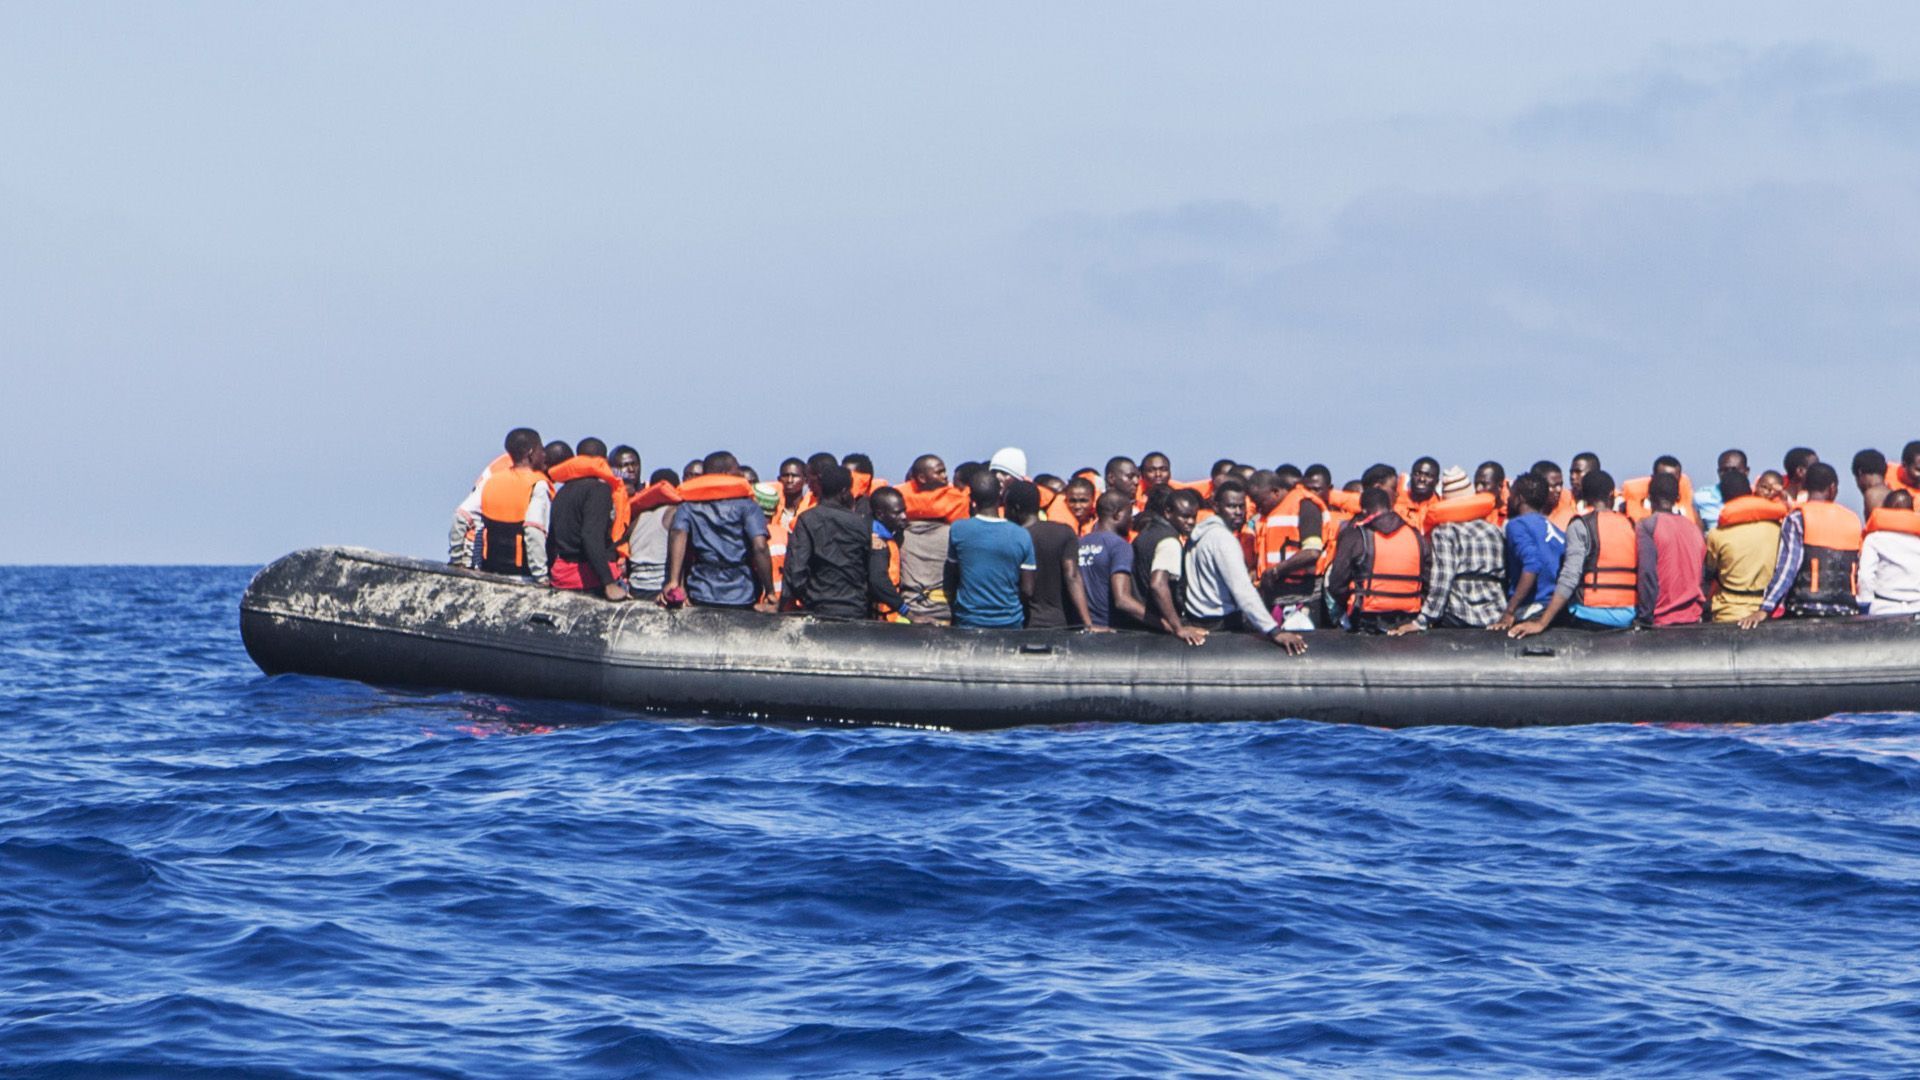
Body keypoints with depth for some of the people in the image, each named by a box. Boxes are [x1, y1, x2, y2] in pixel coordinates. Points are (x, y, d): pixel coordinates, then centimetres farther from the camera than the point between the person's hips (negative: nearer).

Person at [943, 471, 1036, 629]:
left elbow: (950, 582, 4)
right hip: (1009, 622, 0)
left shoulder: (958, 530, -7)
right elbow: (1027, 591, -2)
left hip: (967, 621, 0)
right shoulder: (1021, 536, -7)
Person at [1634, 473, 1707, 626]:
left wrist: (1645, 616, -11)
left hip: (1660, 619, -5)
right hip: (1692, 618, 5)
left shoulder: (1647, 526, -5)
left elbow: (1647, 573, -13)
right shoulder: (1694, 528, 11)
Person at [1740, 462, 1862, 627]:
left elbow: (1787, 569, -11)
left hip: (1806, 609, -3)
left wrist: (1764, 610, -15)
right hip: (1847, 612, 3)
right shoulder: (1853, 520, 11)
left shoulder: (1797, 519, -2)